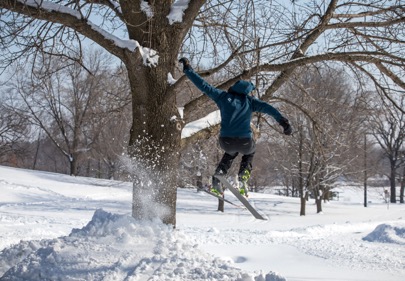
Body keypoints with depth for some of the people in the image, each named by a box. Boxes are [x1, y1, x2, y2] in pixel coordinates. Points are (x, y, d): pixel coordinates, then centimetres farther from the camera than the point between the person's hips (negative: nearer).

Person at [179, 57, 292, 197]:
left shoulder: (223, 96, 9)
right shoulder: (250, 101, 8)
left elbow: (203, 85, 8)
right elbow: (267, 108, -4)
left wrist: (188, 69, 13)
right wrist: (283, 121, -10)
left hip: (225, 141, 2)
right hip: (245, 141, -1)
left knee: (231, 151, 38)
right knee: (250, 151, 36)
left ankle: (219, 174, 16)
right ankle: (243, 176, 11)